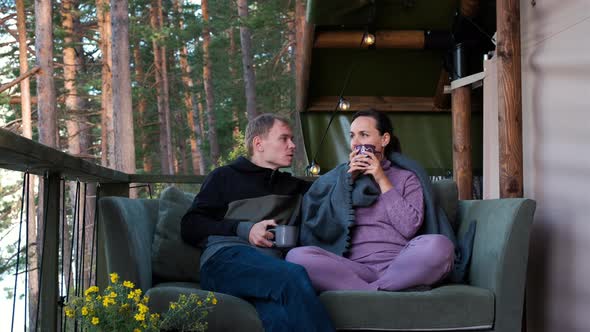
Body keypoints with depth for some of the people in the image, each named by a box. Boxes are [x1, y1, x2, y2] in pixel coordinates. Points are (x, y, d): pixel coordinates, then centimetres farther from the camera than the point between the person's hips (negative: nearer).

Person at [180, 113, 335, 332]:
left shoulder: (293, 186, 33)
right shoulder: (225, 177, 21)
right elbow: (190, 227, 11)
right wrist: (243, 229, -1)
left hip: (271, 267, 3)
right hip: (226, 258, -3)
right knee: (294, 275, -35)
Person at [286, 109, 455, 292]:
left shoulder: (406, 177, 18)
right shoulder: (337, 177, 22)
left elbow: (410, 227, 1)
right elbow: (326, 228, 9)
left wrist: (382, 180, 3)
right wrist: (348, 181, 5)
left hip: (396, 264, -1)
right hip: (352, 267, 1)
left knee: (439, 245, -33)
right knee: (297, 256, -28)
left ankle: (360, 293, -27)